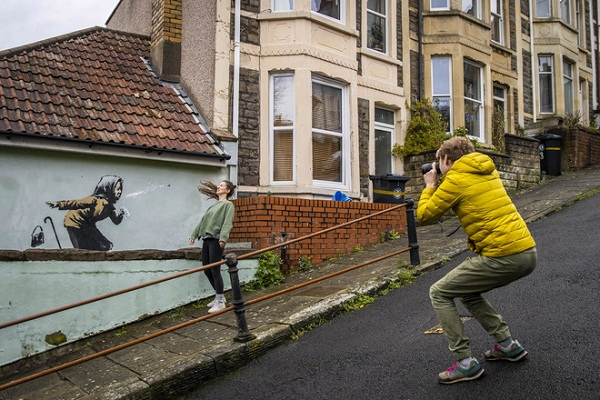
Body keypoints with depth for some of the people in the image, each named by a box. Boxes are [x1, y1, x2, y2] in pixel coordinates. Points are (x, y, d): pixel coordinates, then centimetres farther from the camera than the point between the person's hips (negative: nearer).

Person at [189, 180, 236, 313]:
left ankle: (220, 302, 1)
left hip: (216, 240, -8)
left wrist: (223, 238, -28)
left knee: (215, 270, -8)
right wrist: (194, 234, 17)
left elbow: (227, 223, -14)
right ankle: (219, 296, 23)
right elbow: (203, 221, 25)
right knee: (206, 269, 9)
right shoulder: (213, 205, 24)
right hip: (206, 239, 8)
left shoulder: (228, 205, 0)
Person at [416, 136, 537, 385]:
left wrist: (430, 186, 14)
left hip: (502, 257, -9)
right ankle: (508, 345, 28)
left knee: (439, 293, 4)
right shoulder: (489, 172, 16)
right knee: (467, 291, 27)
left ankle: (465, 363, 5)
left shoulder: (455, 180, -7)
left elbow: (424, 216, -1)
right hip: (528, 252, 9)